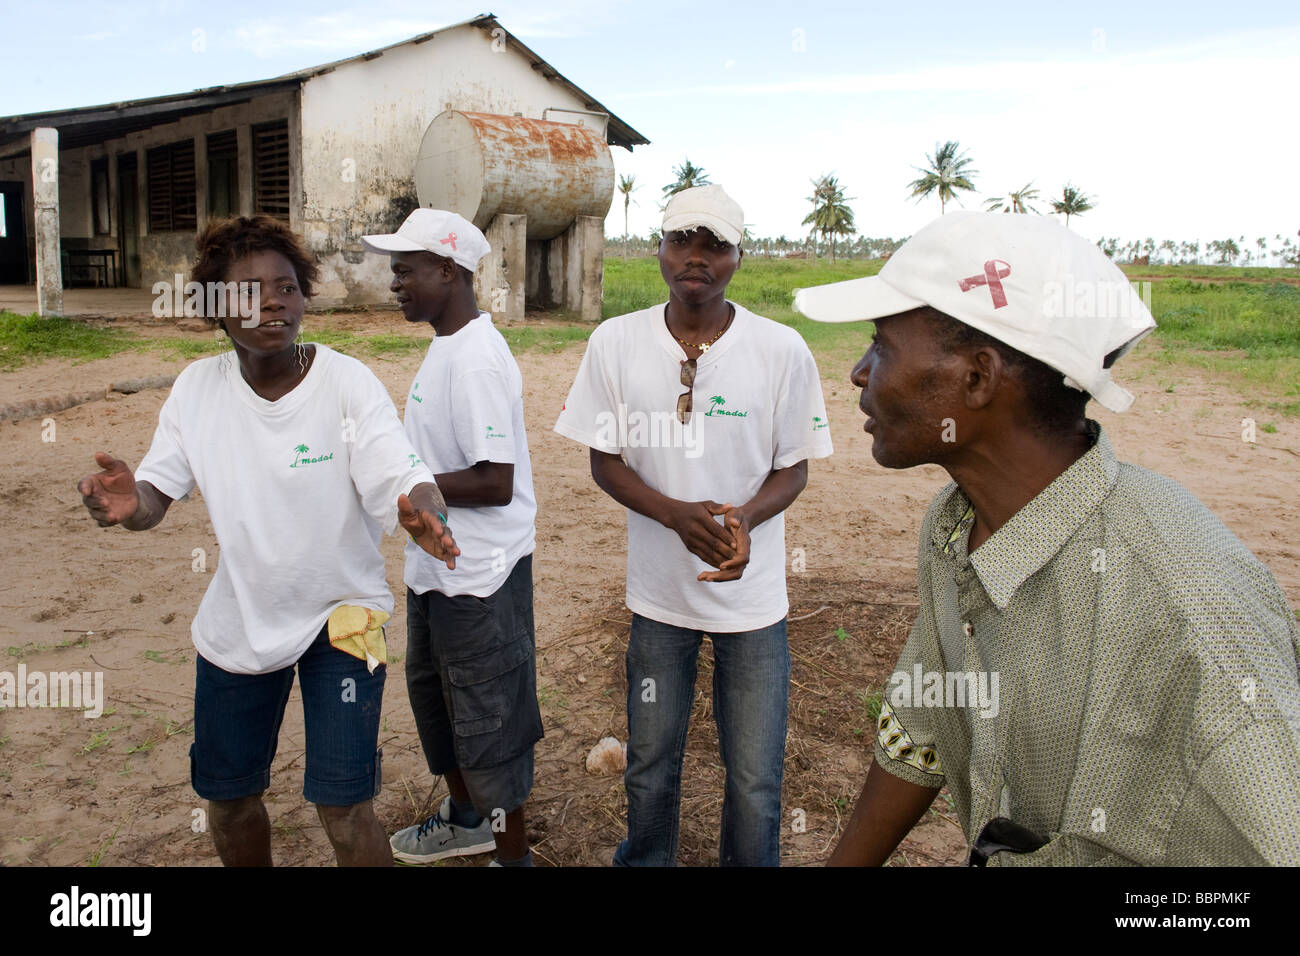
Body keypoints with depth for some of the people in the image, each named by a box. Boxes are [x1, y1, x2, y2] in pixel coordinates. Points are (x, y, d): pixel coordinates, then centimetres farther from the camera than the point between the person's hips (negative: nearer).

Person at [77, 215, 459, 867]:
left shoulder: (348, 383, -17)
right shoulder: (198, 386, -6)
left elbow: (401, 477, -26)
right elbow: (156, 493, -6)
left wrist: (423, 518, -50)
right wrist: (129, 503, -31)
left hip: (340, 613, -4)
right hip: (238, 619, 4)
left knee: (343, 810, -6)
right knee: (227, 797, 18)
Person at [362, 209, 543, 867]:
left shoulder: (476, 361, -24)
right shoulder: (445, 347, 8)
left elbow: (494, 483, -28)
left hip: (479, 577, -11)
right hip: (437, 567, 11)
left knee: (489, 722, 5)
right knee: (432, 693, 26)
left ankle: (513, 855, 25)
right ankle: (465, 820, 47)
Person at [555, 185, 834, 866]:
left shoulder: (782, 350, -11)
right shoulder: (615, 342, -7)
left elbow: (793, 468, -2)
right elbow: (605, 461, -2)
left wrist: (744, 518, -24)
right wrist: (678, 515, -20)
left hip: (753, 599, -1)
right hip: (658, 588, 1)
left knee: (756, 780, 8)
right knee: (649, 767, 18)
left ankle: (748, 863, 37)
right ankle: (644, 862, 46)